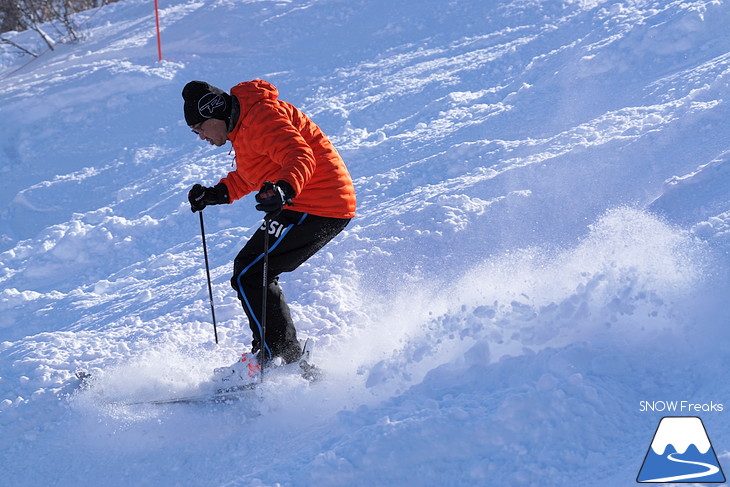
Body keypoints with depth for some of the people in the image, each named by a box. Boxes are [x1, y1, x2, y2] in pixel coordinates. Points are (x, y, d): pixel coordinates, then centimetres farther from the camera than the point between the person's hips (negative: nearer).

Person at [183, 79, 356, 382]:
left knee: (249, 275, -10)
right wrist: (217, 194, 22)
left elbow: (300, 156, -29)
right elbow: (253, 174, 31)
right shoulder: (242, 125, 17)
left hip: (315, 206, -11)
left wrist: (285, 190, -47)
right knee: (252, 271, 15)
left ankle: (283, 360, -9)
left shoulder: (260, 118, -17)